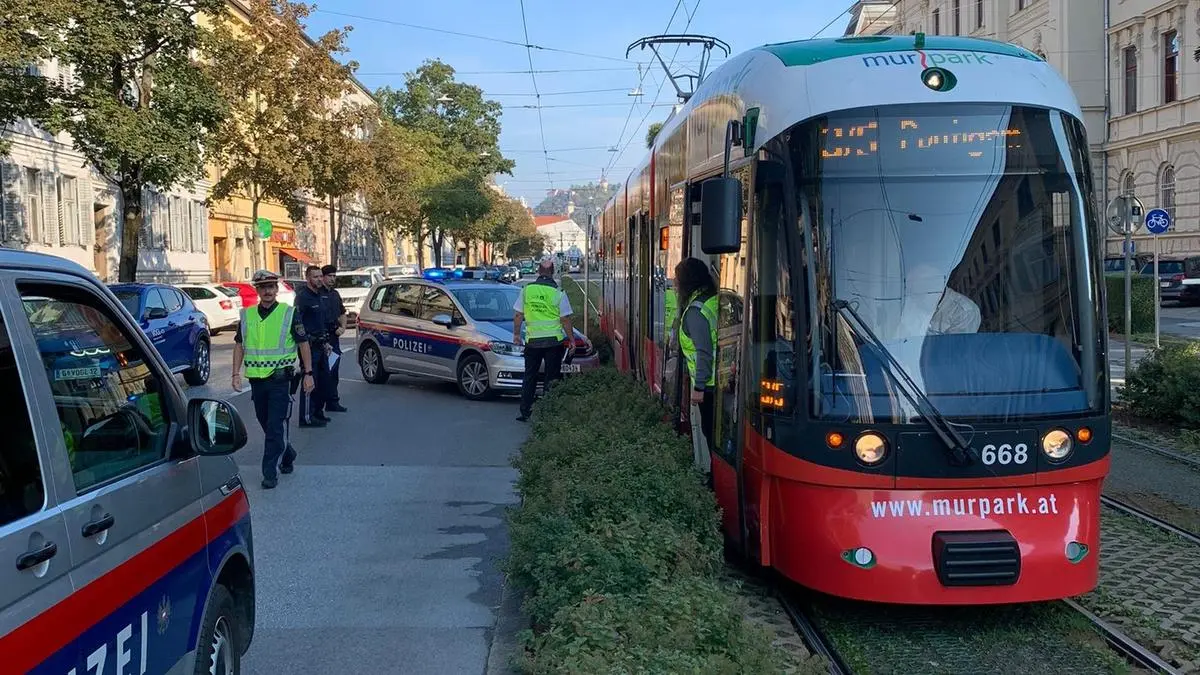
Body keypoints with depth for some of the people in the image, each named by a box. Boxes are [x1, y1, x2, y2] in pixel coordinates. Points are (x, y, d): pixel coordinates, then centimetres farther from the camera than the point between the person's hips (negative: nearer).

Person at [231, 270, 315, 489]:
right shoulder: (247, 315, 8)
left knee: (276, 427, -8)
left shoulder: (288, 314, -3)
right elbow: (239, 345, 15)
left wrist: (308, 374, -2)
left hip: (280, 379, -5)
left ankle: (269, 472, -4)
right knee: (266, 425, 15)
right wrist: (236, 373, 5)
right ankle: (287, 454, 37)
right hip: (256, 380, 5)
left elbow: (303, 344, 1)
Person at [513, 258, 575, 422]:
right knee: (552, 377, 6)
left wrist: (516, 334, 16)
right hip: (554, 340, -2)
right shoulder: (558, 293, -7)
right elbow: (565, 319, -6)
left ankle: (525, 411, 13)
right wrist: (572, 339, 4)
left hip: (532, 340, 2)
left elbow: (518, 315, 4)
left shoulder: (527, 289, -1)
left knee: (529, 377, 12)